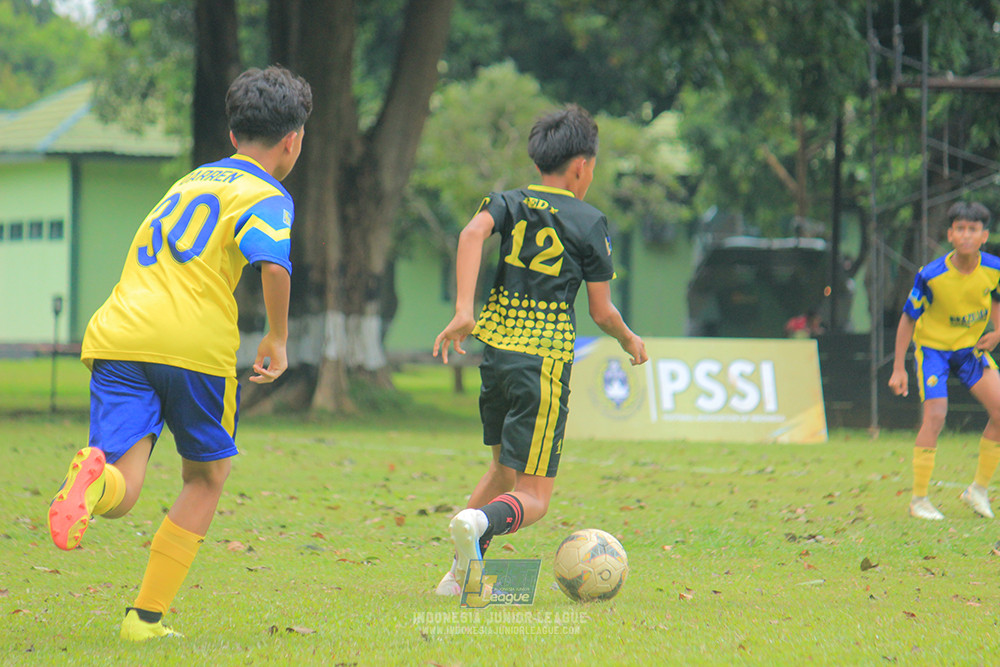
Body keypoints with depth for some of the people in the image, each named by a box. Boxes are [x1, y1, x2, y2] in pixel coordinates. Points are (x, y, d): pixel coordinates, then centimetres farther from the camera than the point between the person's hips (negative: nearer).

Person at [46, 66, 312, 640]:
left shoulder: (193, 180, 29)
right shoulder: (267, 197, 5)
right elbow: (273, 265, -15)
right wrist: (278, 338, 0)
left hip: (118, 335, 4)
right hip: (195, 343, -4)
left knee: (120, 495, -7)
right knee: (206, 478, 18)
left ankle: (94, 478, -45)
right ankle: (147, 616, 12)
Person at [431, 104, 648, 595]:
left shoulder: (511, 203, 9)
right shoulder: (590, 223, 1)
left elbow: (473, 231, -14)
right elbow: (602, 313, 3)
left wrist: (463, 310, -20)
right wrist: (630, 341, 24)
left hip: (494, 345, 5)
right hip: (546, 355, -5)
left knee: (503, 468, 26)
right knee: (532, 498, -4)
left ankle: (461, 572, 16)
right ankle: (478, 522, -37)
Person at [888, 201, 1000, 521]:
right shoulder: (931, 276, -23)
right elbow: (908, 318, -11)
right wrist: (898, 368, -11)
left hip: (971, 347, 4)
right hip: (933, 347, -4)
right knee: (935, 414, -19)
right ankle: (919, 499, -6)